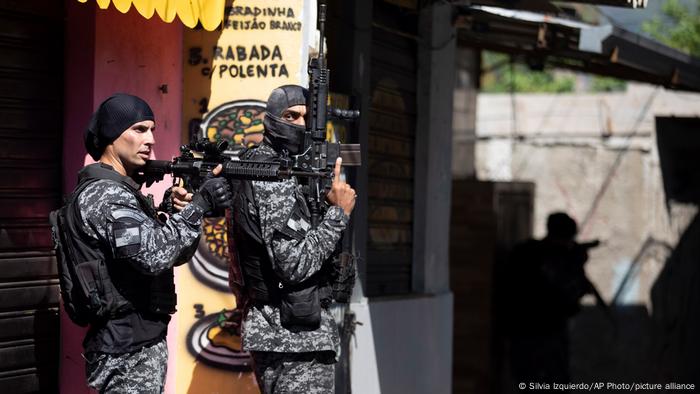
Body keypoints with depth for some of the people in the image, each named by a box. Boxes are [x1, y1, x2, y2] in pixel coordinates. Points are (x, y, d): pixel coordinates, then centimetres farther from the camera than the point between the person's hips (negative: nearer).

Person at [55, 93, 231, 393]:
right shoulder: (105, 195, -15)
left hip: (137, 345, 10)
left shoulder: (122, 190, 16)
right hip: (129, 353, -10)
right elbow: (153, 254, -29)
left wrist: (197, 204, -3)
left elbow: (174, 253, 15)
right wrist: (200, 205, -21)